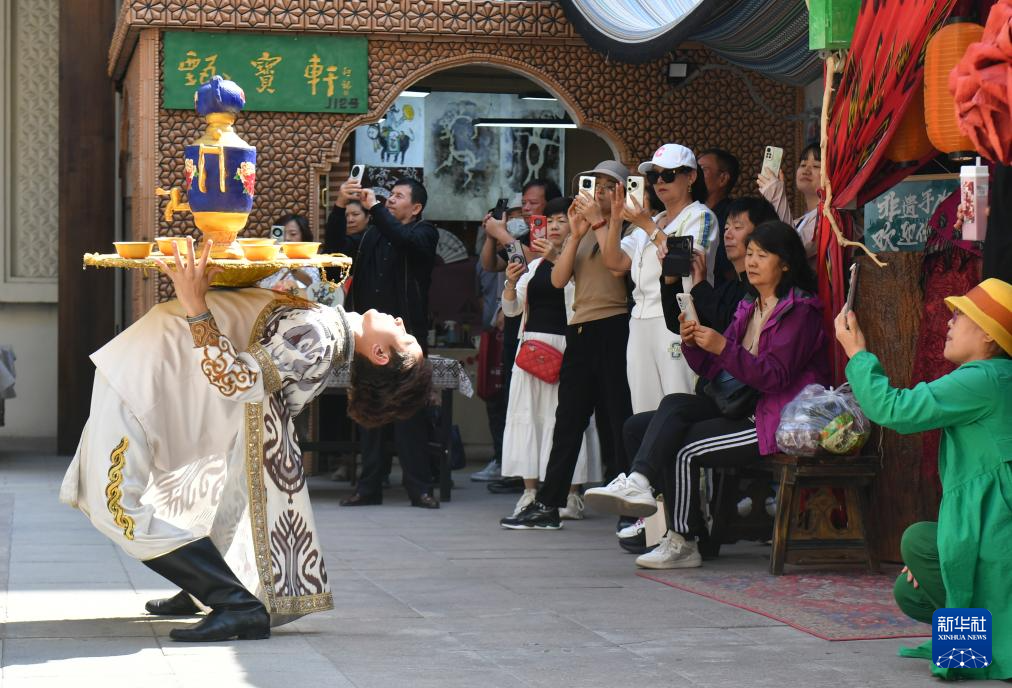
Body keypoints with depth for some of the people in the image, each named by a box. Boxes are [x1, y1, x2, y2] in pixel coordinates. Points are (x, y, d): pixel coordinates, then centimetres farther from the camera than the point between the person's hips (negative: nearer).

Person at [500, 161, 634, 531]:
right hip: (580, 330, 7)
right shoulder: (580, 233, 20)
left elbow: (619, 267, -19)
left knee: (617, 417, -5)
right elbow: (559, 279, 8)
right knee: (568, 418, 8)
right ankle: (547, 505, 10)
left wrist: (598, 222, -12)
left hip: (614, 329, -7)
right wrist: (576, 234, -2)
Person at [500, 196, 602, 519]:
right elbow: (511, 309, 14)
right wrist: (512, 282, -5)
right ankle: (530, 491, 5)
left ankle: (571, 493, -5)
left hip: (565, 345, -6)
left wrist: (557, 260, -27)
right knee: (529, 413, 1)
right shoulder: (535, 266, 18)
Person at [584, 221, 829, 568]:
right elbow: (715, 369, 11)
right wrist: (694, 343, -9)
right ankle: (639, 483, -29)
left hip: (781, 420, -8)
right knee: (675, 406, -13)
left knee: (686, 446, -18)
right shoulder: (749, 307, 18)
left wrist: (723, 347, -27)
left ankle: (682, 544, -9)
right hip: (747, 407, 8)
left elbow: (775, 376, -20)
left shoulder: (800, 310, -8)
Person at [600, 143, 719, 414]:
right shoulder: (647, 222, 24)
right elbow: (615, 262, 15)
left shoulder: (701, 216, 3)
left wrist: (648, 227, -11)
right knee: (645, 419, 3)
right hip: (641, 324, 7)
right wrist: (616, 218, 4)